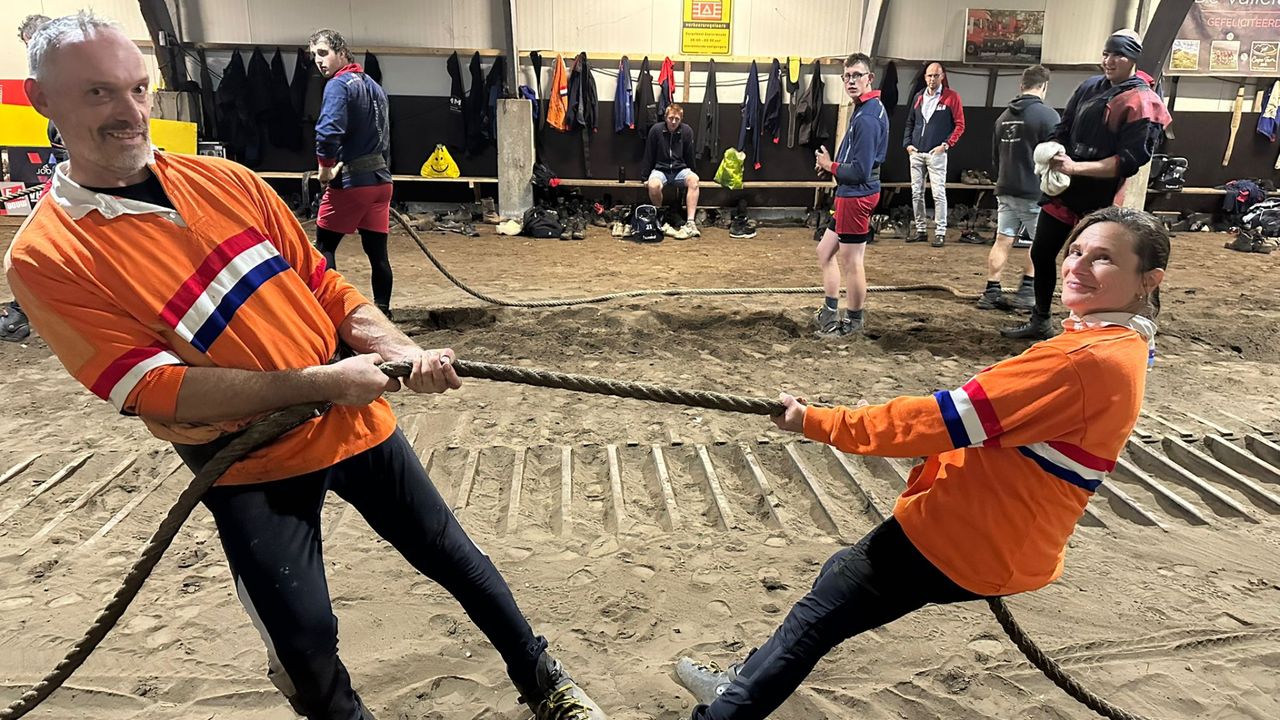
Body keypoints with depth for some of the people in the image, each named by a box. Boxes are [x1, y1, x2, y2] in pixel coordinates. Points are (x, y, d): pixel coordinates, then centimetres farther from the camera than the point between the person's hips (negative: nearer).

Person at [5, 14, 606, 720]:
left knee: (452, 555, 13)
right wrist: (317, 382, -25)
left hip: (352, 418, 4)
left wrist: (403, 353, -14)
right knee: (304, 636, 3)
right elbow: (154, 389, -18)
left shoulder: (225, 179, 0)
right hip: (249, 466, -3)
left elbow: (325, 286, 2)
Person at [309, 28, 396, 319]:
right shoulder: (375, 86, 18)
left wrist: (325, 166, -13)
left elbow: (329, 129, -26)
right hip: (381, 178, 7)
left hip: (350, 181, -7)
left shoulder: (338, 84, -9)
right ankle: (382, 311, 12)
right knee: (377, 251, 9)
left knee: (324, 247, 5)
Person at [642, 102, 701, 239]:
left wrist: (690, 174, 12)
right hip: (660, 169, -1)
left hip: (680, 169, 1)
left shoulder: (687, 131, 0)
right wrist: (646, 177, 3)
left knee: (694, 179, -33)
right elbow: (649, 156, 2)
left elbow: (689, 156, 10)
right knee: (653, 186, -37)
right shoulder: (656, 130, -4)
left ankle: (690, 223, -40)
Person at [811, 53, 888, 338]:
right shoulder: (870, 108, 11)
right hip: (850, 195, 11)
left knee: (851, 261, 2)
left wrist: (830, 166, -9)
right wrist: (833, 164, 3)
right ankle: (830, 312, 28)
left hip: (856, 195, -11)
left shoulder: (866, 118, -20)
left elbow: (859, 172, -23)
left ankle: (853, 322, 17)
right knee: (825, 250, 19)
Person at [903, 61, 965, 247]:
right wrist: (907, 143, 6)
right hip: (915, 153, 5)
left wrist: (946, 144, -11)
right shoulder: (918, 97, 14)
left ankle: (940, 233, -5)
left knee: (938, 193, -8)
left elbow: (959, 125, -2)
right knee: (916, 193, 7)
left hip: (936, 153, -5)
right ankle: (920, 230, 15)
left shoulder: (952, 97, -1)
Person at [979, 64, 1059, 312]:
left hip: (1005, 189, 6)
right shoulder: (1047, 115, -12)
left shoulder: (1004, 116, 10)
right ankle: (1026, 291, 5)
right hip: (1035, 192, -6)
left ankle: (991, 291, 4)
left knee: (1003, 240, 8)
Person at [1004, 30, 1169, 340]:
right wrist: (1056, 157, -7)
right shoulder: (1090, 86, 8)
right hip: (1062, 190, 7)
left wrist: (1075, 167, -23)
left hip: (1098, 202, -7)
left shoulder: (1143, 104, -12)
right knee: (1041, 254, 13)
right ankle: (1039, 322, 30)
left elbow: (1128, 161, -18)